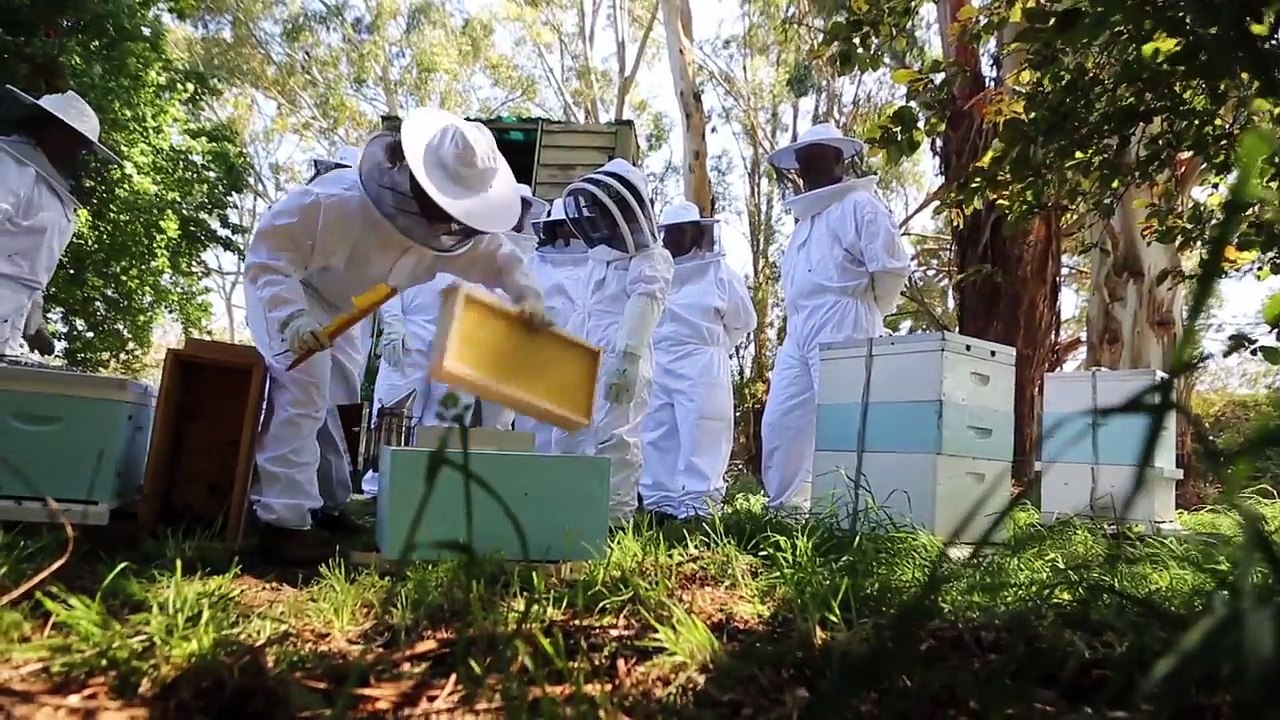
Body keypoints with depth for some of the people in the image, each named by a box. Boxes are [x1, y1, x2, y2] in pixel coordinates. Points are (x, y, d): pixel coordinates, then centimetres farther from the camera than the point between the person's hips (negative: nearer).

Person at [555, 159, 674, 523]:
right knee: (568, 436, 11)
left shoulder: (650, 261, -2)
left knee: (614, 438, -13)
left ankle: (616, 513, -9)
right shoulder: (599, 259, 26)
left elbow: (643, 307, -17)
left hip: (621, 362, -9)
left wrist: (626, 356, -29)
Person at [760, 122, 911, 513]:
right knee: (780, 421, 6)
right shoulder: (806, 215, 25)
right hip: (799, 330, 9)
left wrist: (869, 311, 3)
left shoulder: (859, 205, -1)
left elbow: (892, 265, -9)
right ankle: (786, 507, 14)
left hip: (841, 328, -9)